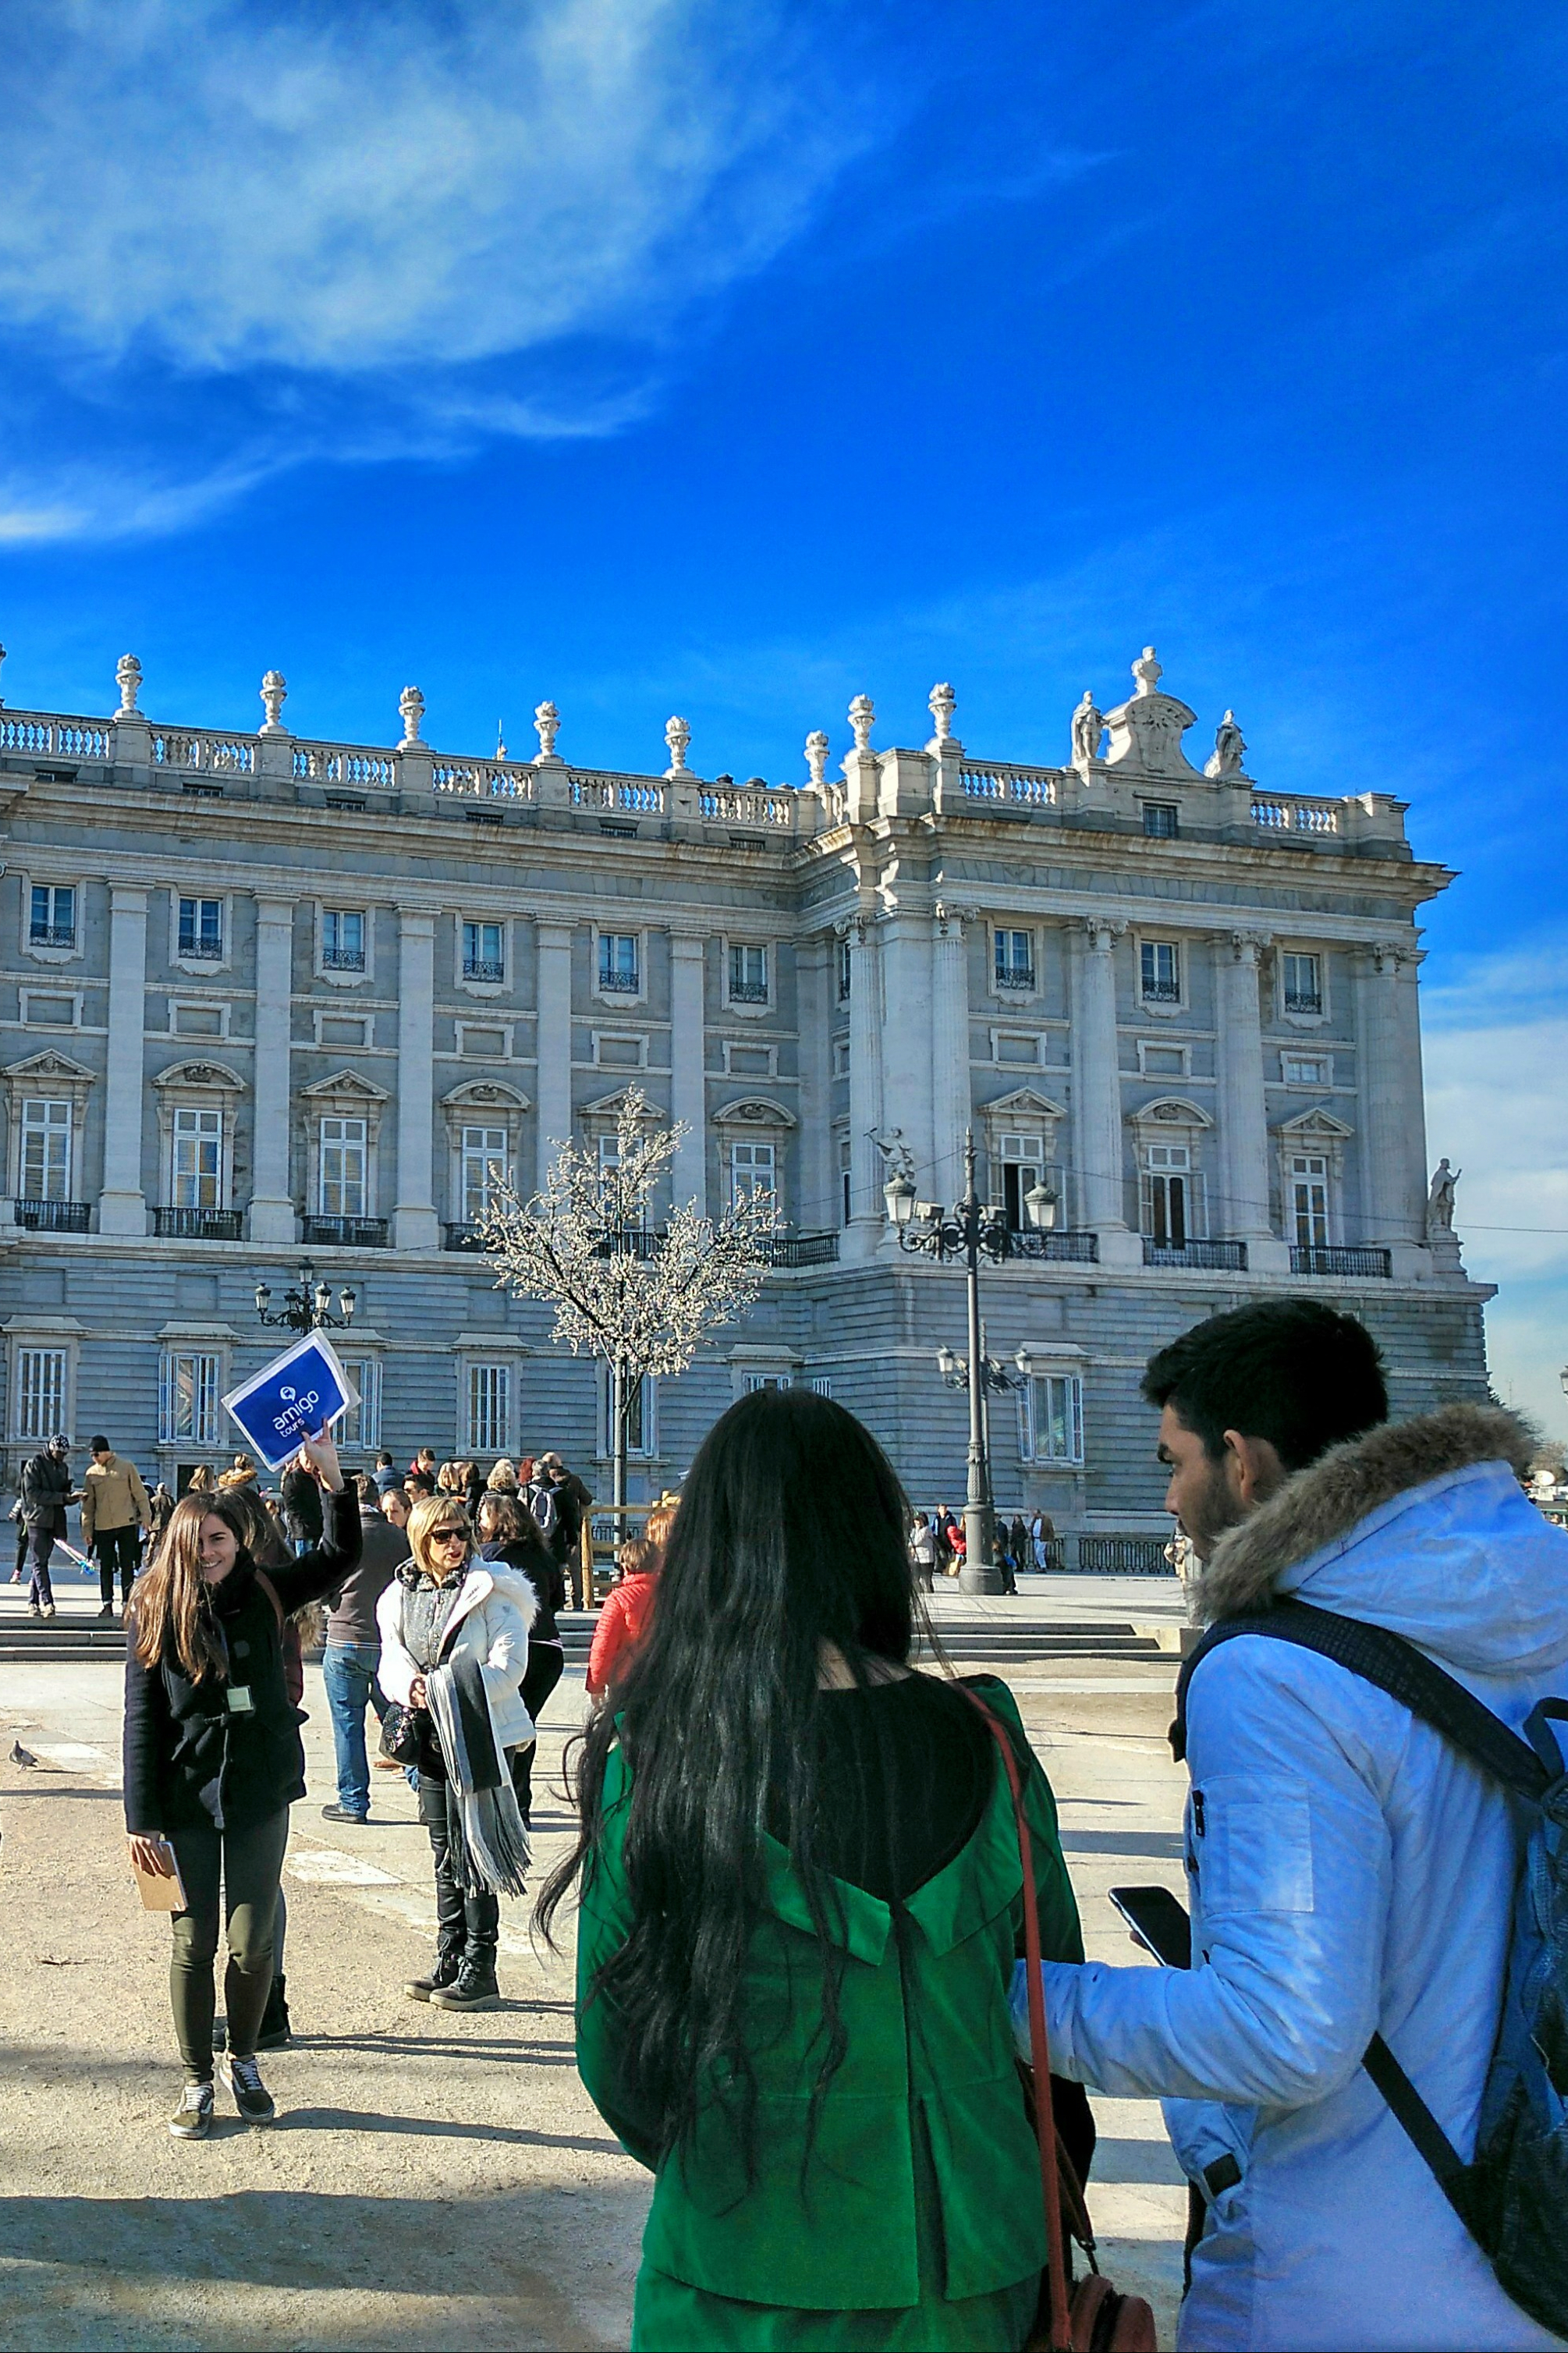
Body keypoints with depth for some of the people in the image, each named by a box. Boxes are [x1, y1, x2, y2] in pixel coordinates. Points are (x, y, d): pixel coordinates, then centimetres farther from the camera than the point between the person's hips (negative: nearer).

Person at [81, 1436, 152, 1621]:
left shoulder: (127, 1468, 1)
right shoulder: (92, 1473, 7)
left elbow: (140, 1494, 3)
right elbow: (88, 1504, 10)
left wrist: (146, 1517, -4)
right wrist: (87, 1530, 6)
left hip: (127, 1524, -2)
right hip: (102, 1527, 2)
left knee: (127, 1565, 1)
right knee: (105, 1567, 3)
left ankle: (127, 1603, 6)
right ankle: (107, 1603, 8)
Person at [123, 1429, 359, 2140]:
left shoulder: (263, 1595, 1)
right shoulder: (155, 1612, -4)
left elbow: (341, 1556, 1)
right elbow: (142, 1721, -4)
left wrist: (333, 1479, -13)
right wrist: (142, 1820, -7)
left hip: (261, 1794, 2)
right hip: (186, 1798, -1)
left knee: (253, 1943, 7)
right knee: (194, 1942, 7)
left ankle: (243, 2061, 30)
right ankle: (198, 2081, 21)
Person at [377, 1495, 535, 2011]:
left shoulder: (489, 1590, -7)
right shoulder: (400, 1596, 10)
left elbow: (509, 1664, -13)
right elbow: (391, 1661, 7)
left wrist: (445, 1691, -20)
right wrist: (410, 1687, -15)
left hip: (475, 1737, -6)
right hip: (430, 1737, 6)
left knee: (472, 1853, -4)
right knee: (445, 1856, 13)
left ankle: (479, 1970, 2)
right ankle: (449, 1962, 22)